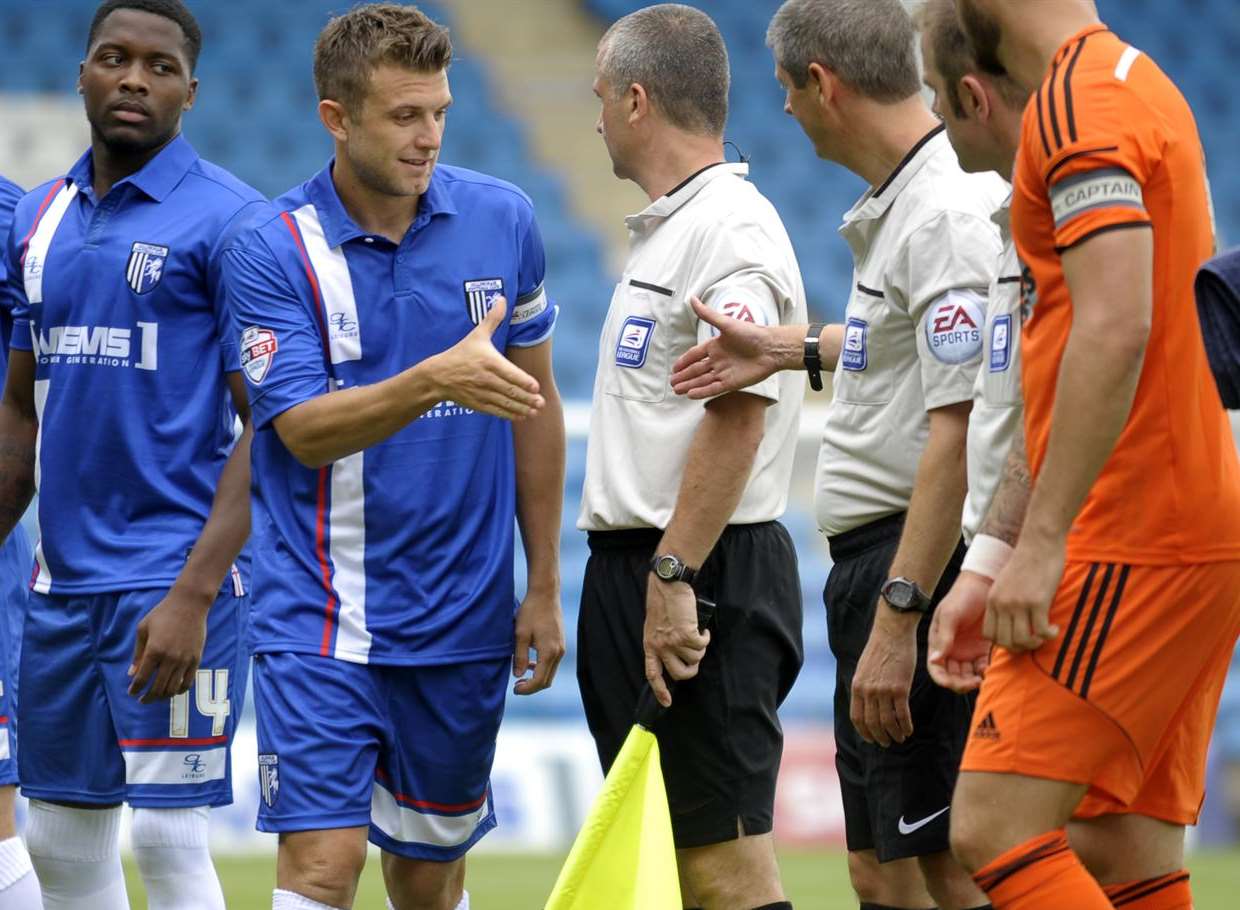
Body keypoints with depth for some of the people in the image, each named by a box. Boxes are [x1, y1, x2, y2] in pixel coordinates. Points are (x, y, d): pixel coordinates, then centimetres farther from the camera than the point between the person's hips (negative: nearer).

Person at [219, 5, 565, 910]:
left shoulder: (504, 221, 2)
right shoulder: (271, 251, -9)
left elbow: (535, 404, 10)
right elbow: (305, 431, -17)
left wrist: (544, 586, 10)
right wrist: (438, 379, -33)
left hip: (465, 619, 3)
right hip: (321, 620, -3)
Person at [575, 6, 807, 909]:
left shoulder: (731, 231, -14)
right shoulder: (666, 229, 19)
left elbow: (737, 415, -23)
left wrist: (673, 578, -26)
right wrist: (636, 574, 18)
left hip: (701, 572, -11)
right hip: (637, 565, 11)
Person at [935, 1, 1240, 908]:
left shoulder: (1079, 95, -11)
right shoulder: (1138, 84, 21)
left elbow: (1116, 330, -23)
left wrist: (1041, 542, -22)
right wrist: (996, 554, 23)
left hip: (1133, 548, -10)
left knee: (994, 828, -12)